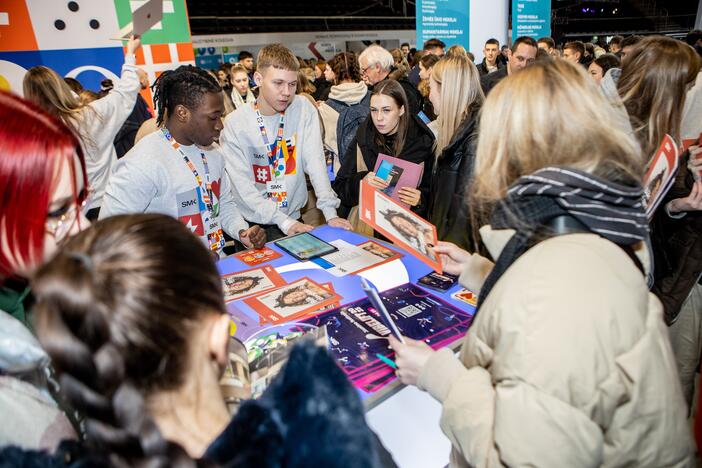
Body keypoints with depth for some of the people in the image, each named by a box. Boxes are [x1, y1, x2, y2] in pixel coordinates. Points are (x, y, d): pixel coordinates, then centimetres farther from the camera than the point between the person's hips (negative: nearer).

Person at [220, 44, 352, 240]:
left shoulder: (304, 109, -2)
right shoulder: (235, 122, -8)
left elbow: (315, 162, -8)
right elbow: (243, 186, -12)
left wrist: (330, 213, -19)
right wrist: (284, 222, -21)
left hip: (294, 217, 1)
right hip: (251, 224, -1)